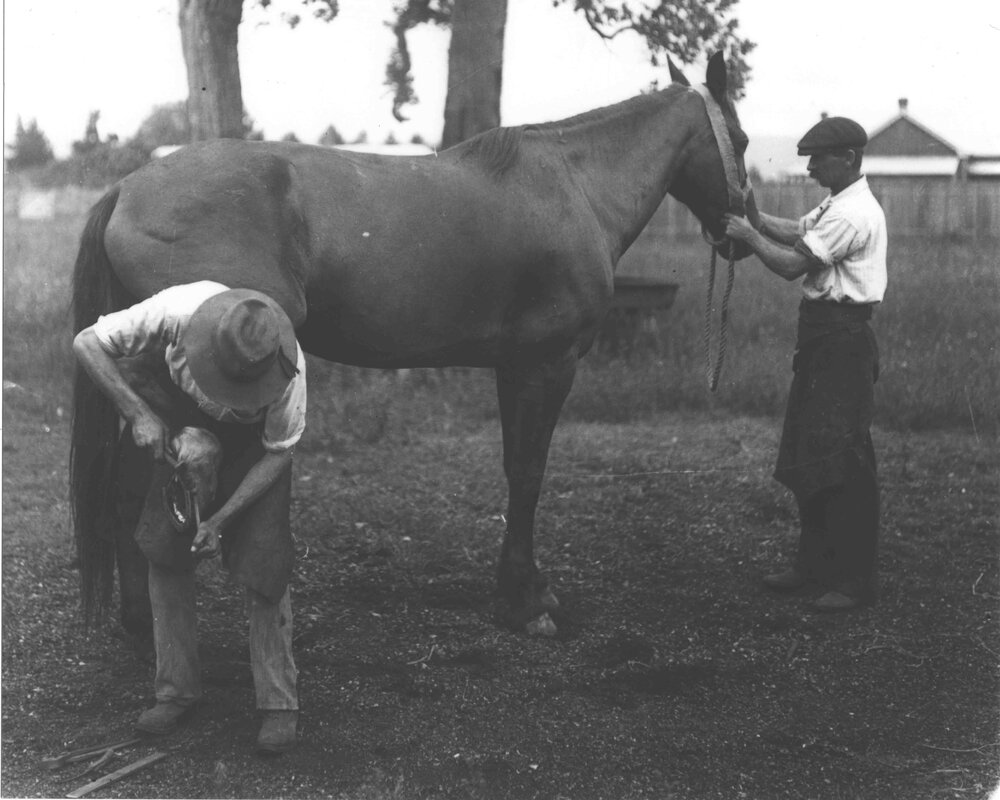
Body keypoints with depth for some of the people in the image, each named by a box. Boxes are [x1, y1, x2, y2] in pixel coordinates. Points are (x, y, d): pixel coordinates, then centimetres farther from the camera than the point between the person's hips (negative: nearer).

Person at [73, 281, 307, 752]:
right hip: (183, 429, 2)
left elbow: (278, 453, -21)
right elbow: (87, 343, -25)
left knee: (261, 564, -10)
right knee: (165, 553, -2)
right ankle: (176, 690, 12)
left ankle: (279, 704, 1)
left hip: (252, 448, -2)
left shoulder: (289, 370, -36)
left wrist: (221, 519, -28)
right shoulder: (178, 311, -37)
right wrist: (139, 414, -32)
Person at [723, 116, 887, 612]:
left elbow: (792, 265, -19)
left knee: (843, 461, -7)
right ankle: (816, 563, 24)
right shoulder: (836, 206, 15)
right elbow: (795, 233, 15)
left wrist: (749, 235, -7)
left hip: (843, 342, -11)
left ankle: (855, 580, -2)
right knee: (807, 458, 15)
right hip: (823, 337, 11)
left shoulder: (852, 214, -18)